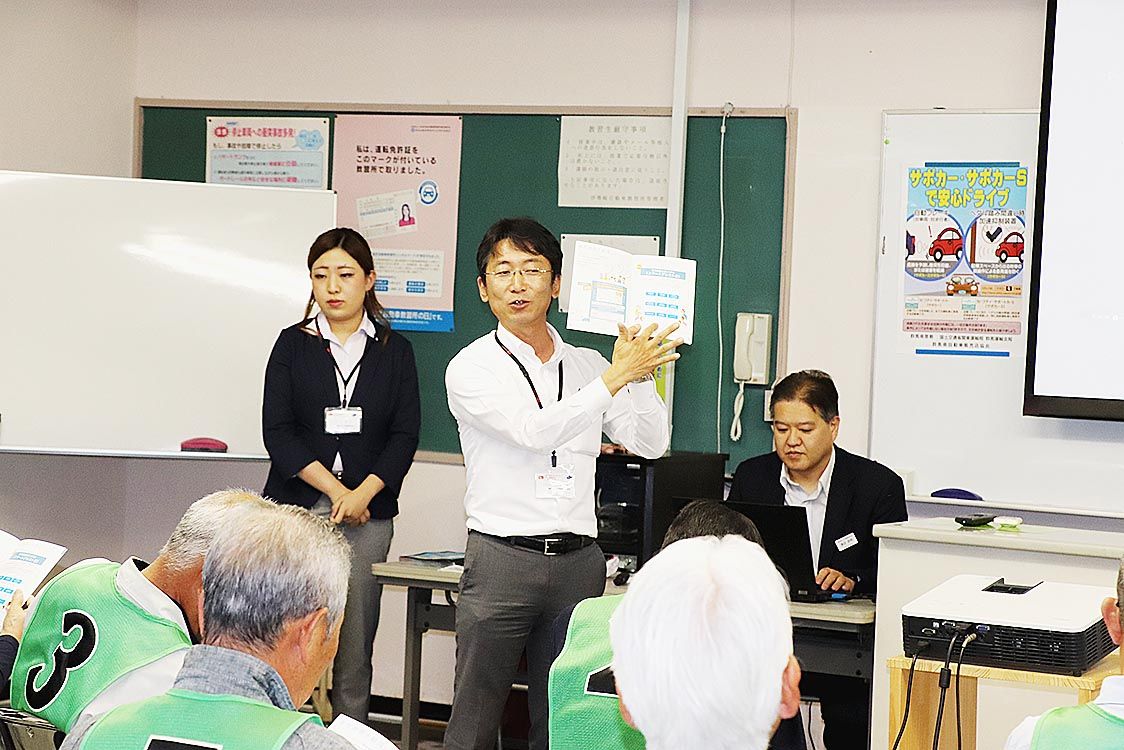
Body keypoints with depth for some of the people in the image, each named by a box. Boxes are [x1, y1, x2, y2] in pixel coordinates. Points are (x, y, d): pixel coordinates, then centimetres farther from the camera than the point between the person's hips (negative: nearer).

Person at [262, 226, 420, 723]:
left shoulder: (394, 351, 11)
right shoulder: (293, 345, 8)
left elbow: (405, 434, 4)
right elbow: (277, 432, 0)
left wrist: (362, 494, -10)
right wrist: (334, 489, -9)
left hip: (367, 511, 1)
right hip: (297, 505, -1)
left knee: (354, 643, -2)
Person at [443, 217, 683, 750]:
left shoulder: (587, 365, 13)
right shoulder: (471, 368, -2)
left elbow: (650, 443, 11)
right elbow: (533, 431, -17)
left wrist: (639, 369, -3)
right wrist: (616, 377, -16)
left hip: (578, 563, 4)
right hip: (501, 560, -4)